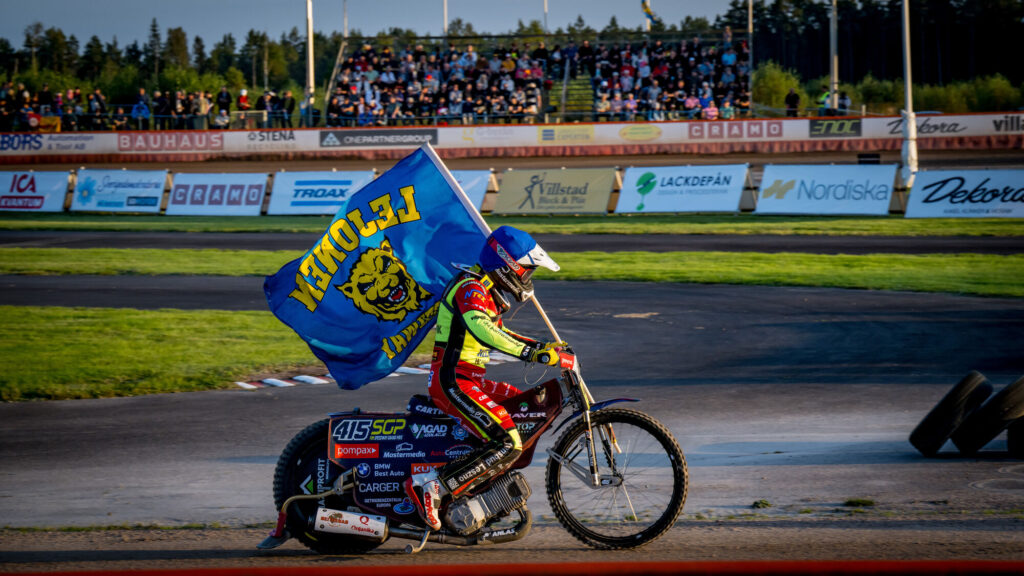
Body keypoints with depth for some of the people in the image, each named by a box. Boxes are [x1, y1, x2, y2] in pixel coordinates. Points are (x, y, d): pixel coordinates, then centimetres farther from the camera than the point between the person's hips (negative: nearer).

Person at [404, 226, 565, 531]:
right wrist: (531, 353, -40)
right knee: (508, 444, -22)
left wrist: (542, 346, 23)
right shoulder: (470, 288, -15)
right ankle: (430, 485, -24)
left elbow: (497, 334, 35)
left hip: (472, 380, 10)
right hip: (454, 382, -10)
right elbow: (480, 329, -35)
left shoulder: (486, 292, 18)